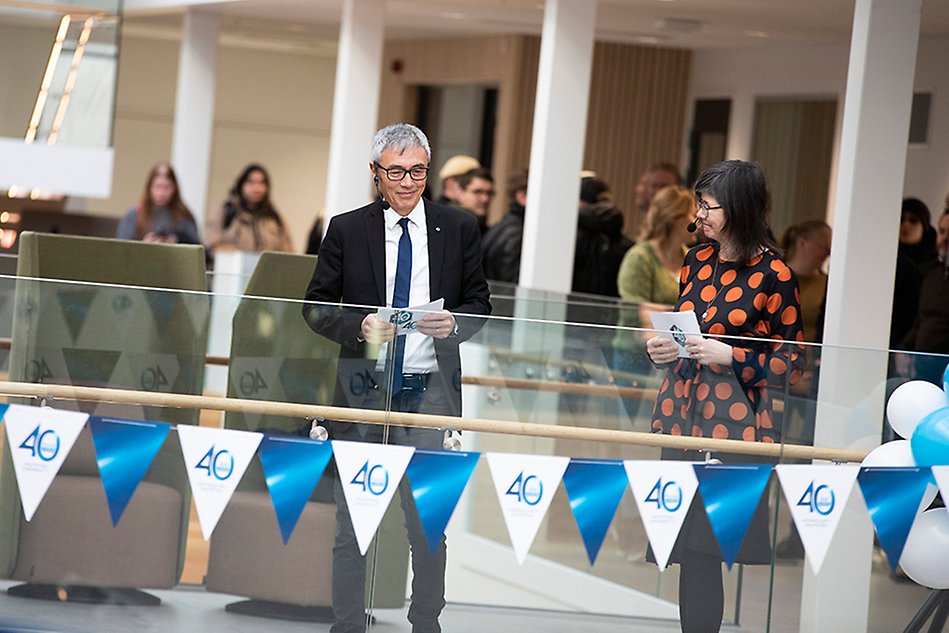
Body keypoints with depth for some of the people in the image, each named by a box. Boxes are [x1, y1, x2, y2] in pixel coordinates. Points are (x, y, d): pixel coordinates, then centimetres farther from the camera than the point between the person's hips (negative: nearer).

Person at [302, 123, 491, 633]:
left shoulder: (460, 229, 6)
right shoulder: (346, 230, 4)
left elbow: (480, 303, 10)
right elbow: (316, 307, 5)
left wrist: (454, 323, -13)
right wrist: (360, 326, -14)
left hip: (430, 393, 0)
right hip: (362, 393, 0)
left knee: (430, 523, 3)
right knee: (351, 526, 3)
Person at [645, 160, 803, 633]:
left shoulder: (773, 275, -6)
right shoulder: (697, 260, 11)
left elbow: (790, 363, -4)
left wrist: (730, 357, -15)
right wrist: (659, 348, 3)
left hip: (735, 425, -5)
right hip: (682, 415, 5)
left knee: (704, 548, -8)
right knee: (689, 552, 4)